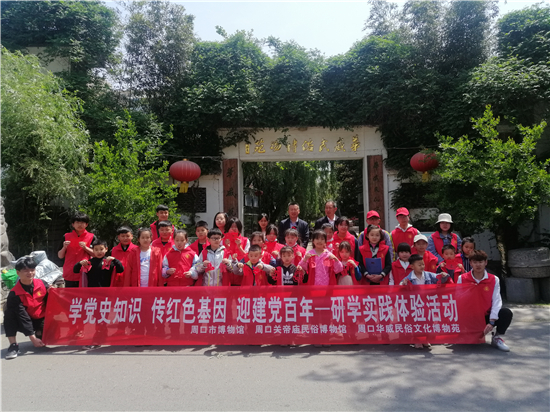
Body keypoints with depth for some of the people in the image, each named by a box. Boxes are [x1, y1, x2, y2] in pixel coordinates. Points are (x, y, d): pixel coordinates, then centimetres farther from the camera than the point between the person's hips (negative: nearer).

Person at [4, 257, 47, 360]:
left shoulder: (42, 284, -10)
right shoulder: (14, 294, -19)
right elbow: (23, 317, -23)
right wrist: (32, 338, -27)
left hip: (42, 320, 1)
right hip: (23, 323, -1)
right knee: (9, 313, -26)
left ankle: (39, 333, 16)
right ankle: (13, 345, -18)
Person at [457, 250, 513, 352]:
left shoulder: (494, 280, -1)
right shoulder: (462, 278, -3)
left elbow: (496, 301, -9)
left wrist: (491, 322, -19)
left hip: (486, 316, 1)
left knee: (507, 313, -25)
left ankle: (497, 338, -2)